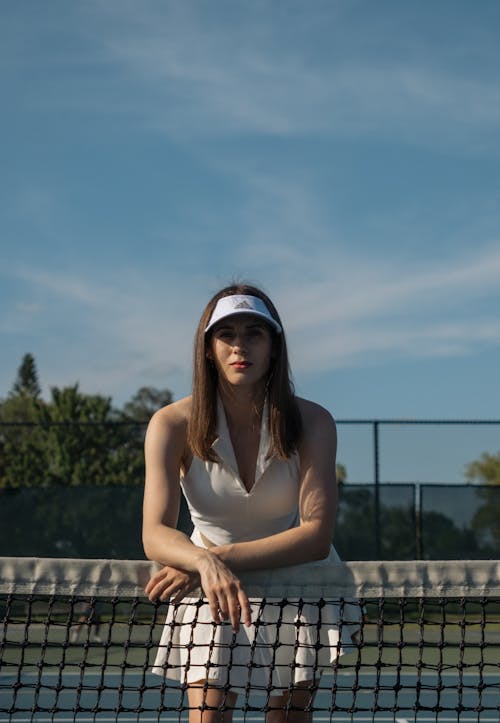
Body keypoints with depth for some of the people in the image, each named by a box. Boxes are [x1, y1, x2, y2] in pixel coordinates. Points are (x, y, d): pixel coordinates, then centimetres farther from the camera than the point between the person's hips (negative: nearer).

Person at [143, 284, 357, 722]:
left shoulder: (312, 422, -18)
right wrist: (206, 562, -48)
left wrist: (225, 555, -36)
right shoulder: (173, 424, -18)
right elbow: (155, 534, -27)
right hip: (210, 587, 0)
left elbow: (317, 535, -26)